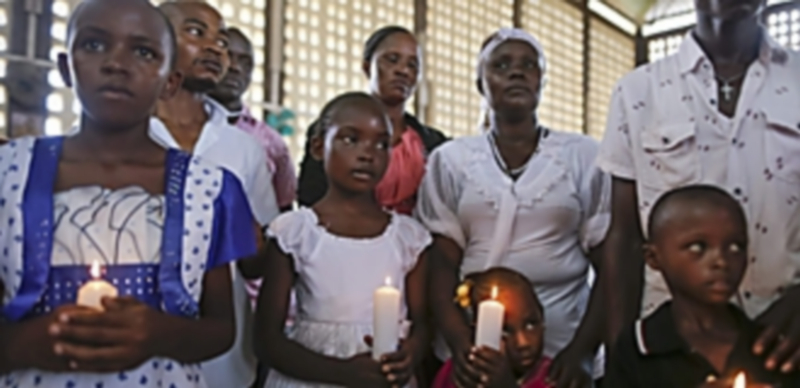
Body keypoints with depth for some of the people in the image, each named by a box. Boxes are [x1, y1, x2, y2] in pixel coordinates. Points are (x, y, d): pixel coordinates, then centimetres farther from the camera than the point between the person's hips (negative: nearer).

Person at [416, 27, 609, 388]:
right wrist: (460, 345, -15)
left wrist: (581, 349, -8)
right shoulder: (450, 160, 1)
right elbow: (442, 266, -2)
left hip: (560, 352, 0)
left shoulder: (584, 156, 0)